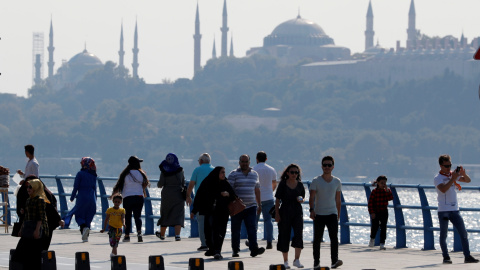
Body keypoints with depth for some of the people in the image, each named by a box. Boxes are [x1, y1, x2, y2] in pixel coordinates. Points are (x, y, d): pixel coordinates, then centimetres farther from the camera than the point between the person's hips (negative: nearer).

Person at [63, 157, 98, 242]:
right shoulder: (93, 175, 9)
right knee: (88, 217, 11)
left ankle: (84, 227, -23)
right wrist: (95, 201, 21)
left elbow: (76, 187, -7)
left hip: (82, 198, -5)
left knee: (78, 215, 6)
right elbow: (95, 188, 14)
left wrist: (72, 197, 5)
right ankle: (85, 236, 8)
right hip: (92, 199, 5)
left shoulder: (80, 174, -6)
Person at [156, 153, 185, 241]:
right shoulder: (180, 171, -2)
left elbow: (160, 184, -8)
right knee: (178, 215, 0)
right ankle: (177, 234, -15)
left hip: (167, 195, 0)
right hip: (178, 196, 0)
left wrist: (158, 184, 15)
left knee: (165, 215, 13)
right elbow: (183, 183, 4)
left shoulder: (164, 171, -7)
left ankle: (162, 234, 26)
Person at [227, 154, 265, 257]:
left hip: (251, 206, 3)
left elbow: (257, 190, 20)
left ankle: (254, 248, -15)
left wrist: (259, 204, 18)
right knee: (236, 229, 3)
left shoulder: (254, 174, 14)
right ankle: (235, 250, 10)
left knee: (252, 228, -9)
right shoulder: (233, 174, 0)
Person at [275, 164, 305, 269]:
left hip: (297, 212, 2)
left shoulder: (300, 184, 6)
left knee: (299, 234, -13)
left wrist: (301, 199, -7)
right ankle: (285, 261, 15)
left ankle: (297, 260, -10)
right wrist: (277, 213, -7)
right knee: (284, 236, 3)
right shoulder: (283, 184, -2)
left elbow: (303, 196, 18)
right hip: (285, 212, -2)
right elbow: (277, 199, -1)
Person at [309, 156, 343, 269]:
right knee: (317, 239, 3)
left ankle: (334, 261, -12)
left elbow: (338, 200, 14)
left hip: (332, 213, 1)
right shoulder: (316, 181, -1)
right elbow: (312, 197, -7)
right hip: (318, 214, -1)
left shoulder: (337, 182, 7)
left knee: (334, 237, -12)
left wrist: (338, 214, 15)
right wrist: (312, 210, -22)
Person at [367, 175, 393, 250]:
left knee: (383, 228, -1)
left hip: (384, 212, 2)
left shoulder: (387, 191, 3)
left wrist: (387, 190, -20)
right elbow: (370, 202, -9)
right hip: (375, 212, -2)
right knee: (375, 227, 2)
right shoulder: (374, 192, -7)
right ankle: (372, 238, 31)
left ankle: (382, 243, 4)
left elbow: (391, 198, -14)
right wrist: (372, 212, -14)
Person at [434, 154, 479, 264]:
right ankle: (446, 257, 7)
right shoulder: (438, 178, -5)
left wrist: (463, 173, -8)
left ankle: (467, 256, 1)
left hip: (454, 210, 5)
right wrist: (453, 179, -24)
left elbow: (468, 180, 12)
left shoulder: (453, 175, 11)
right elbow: (443, 189, -23)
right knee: (443, 235, 0)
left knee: (463, 233, -1)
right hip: (443, 210, -5)